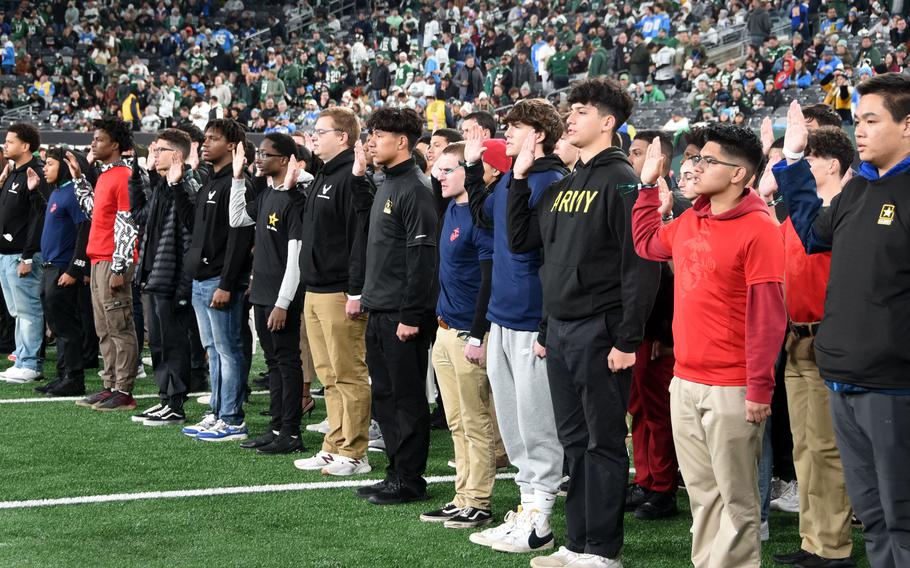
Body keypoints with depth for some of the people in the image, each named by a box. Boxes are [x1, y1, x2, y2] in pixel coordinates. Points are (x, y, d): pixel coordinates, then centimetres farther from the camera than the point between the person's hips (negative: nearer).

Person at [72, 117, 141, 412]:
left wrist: (118, 269, -20)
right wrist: (79, 178, 25)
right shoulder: (105, 175, 17)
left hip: (114, 262, -10)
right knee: (105, 330, 12)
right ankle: (110, 386, 17)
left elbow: (127, 226, -17)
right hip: (98, 260, 10)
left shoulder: (123, 177, -13)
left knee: (120, 329, -6)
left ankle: (123, 392, -3)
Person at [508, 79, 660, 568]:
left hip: (599, 332, -8)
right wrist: (518, 179, 10)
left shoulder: (621, 182, -10)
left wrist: (628, 340, -19)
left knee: (604, 443, -2)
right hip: (559, 330, 8)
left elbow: (641, 265, -16)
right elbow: (520, 240, 18)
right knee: (574, 441, 12)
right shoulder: (562, 186, 15)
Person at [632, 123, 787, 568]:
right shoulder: (690, 221, 11)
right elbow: (647, 244, 32)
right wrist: (648, 185, 26)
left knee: (736, 498, 1)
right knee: (702, 492, 14)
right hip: (685, 382, 8)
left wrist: (760, 388, -17)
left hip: (733, 390, -8)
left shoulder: (758, 229, -13)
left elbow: (767, 314, -16)